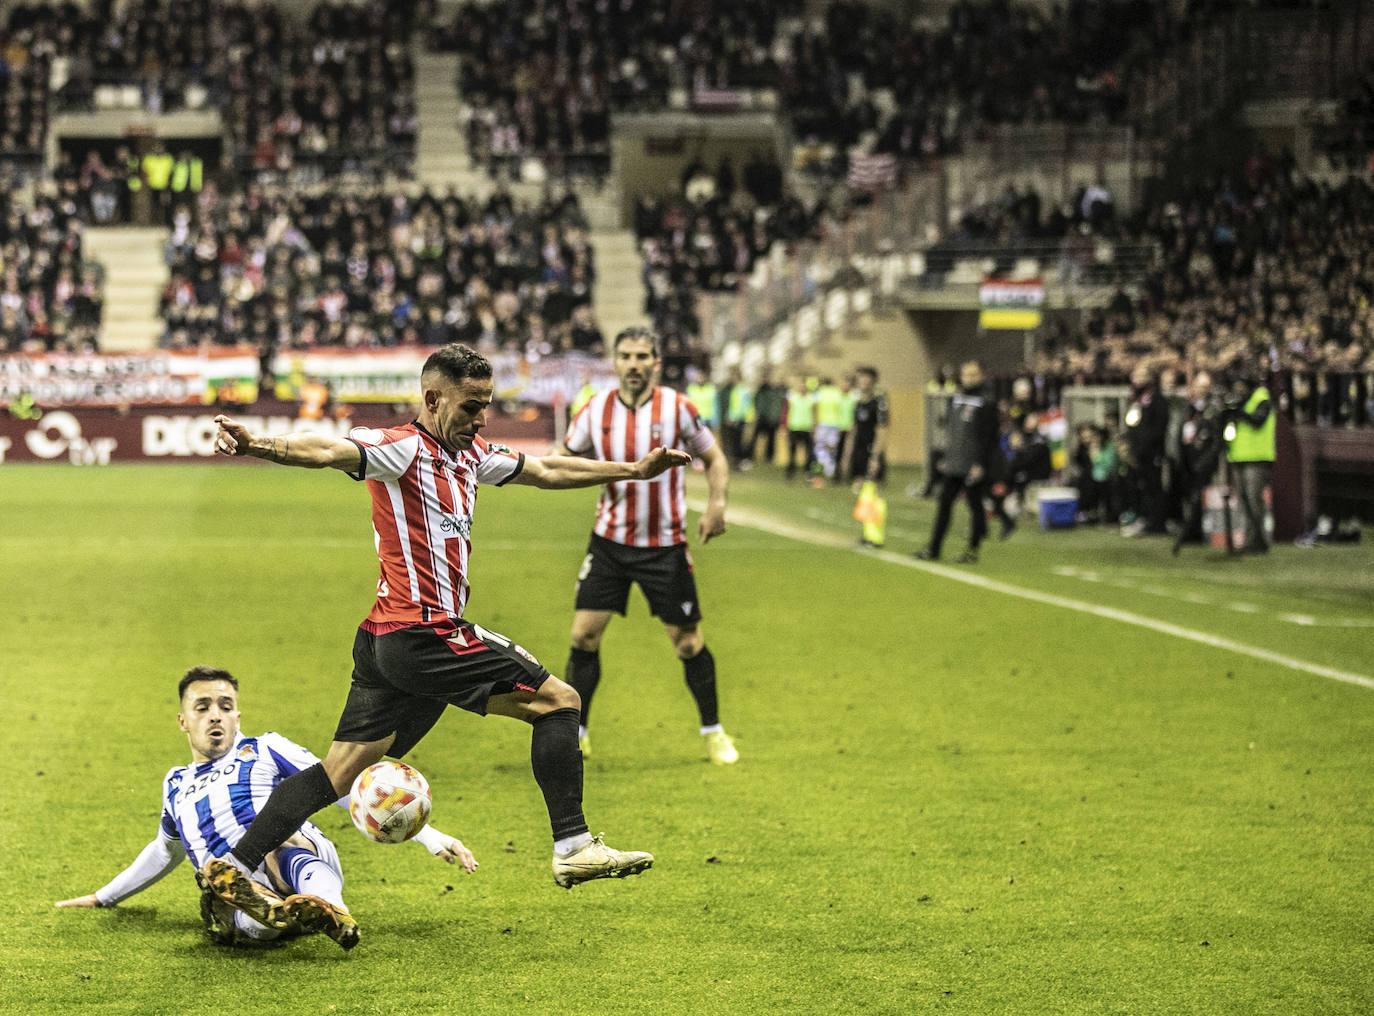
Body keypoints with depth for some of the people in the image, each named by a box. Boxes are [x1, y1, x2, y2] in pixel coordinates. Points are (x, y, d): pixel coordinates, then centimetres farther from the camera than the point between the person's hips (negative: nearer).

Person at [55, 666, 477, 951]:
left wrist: (427, 835, 4)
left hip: (301, 858, -2)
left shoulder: (264, 750, 20)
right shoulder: (176, 785, 33)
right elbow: (165, 851, 50)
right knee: (217, 893, -38)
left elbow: (344, 788, 12)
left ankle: (330, 910, -66)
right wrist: (104, 897, 55)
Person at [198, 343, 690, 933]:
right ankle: (573, 846, -3)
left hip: (388, 643, 9)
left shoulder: (469, 455, 17)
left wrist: (636, 469, 34)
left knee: (341, 770, 6)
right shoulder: (402, 450, -11)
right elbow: (329, 452, -27)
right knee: (556, 699, -3)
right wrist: (258, 446, -46)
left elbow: (547, 472, 29)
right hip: (423, 635, -9)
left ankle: (234, 867, 3)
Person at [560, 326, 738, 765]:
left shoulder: (677, 408, -8)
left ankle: (713, 732, 20)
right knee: (584, 633, -5)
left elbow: (713, 458, 2)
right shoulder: (596, 411, -3)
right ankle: (574, 733, 8)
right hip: (609, 540, 2)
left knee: (687, 641, 2)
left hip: (665, 544, -2)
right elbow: (567, 457, 12)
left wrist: (716, 504, -14)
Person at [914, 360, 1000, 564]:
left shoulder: (986, 403, -7)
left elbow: (989, 438, -10)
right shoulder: (956, 399, 14)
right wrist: (946, 457, 15)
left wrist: (981, 464, -16)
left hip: (972, 467, -7)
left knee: (975, 506, 2)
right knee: (943, 504, 5)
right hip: (952, 466, 7)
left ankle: (973, 550, 10)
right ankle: (933, 549, 7)